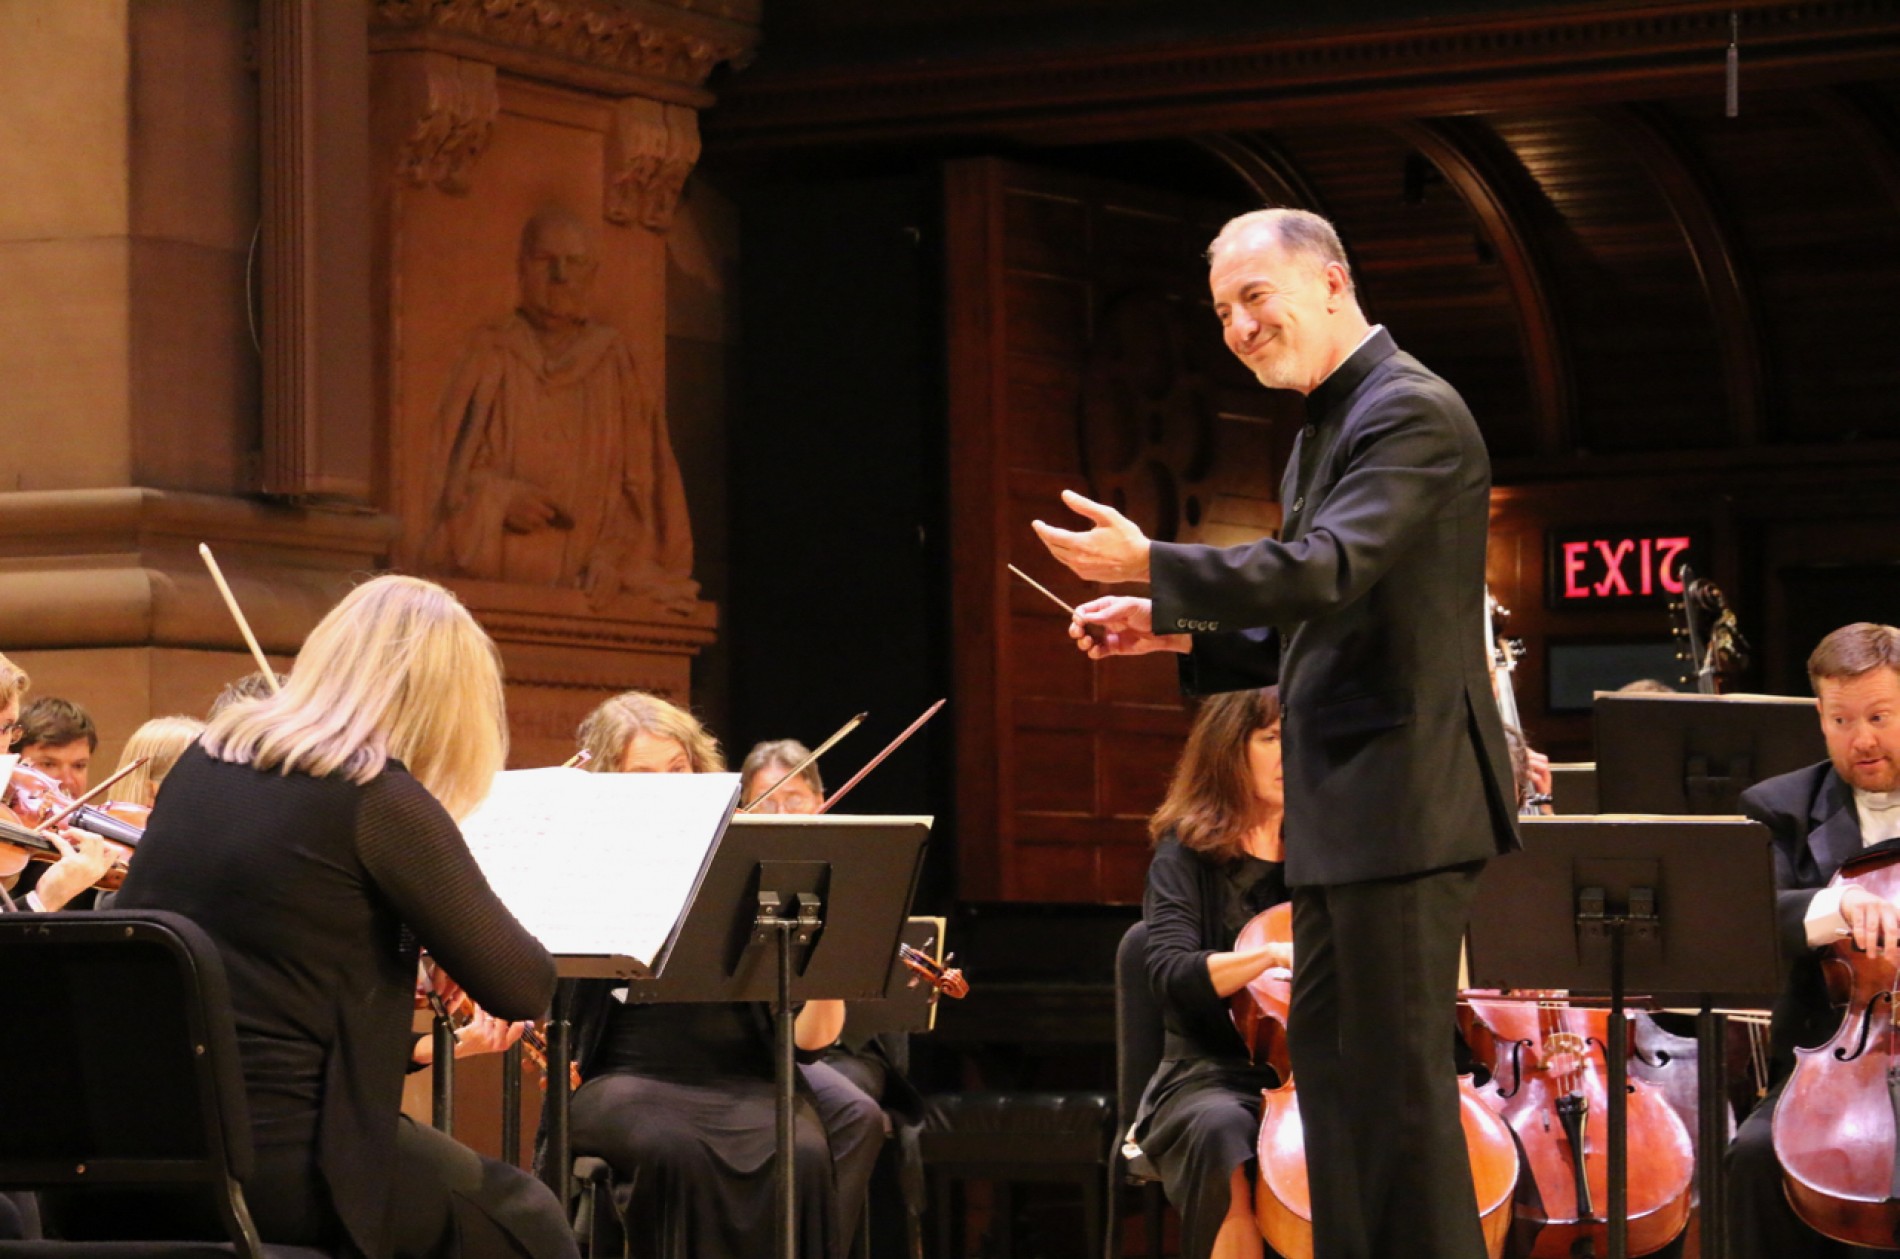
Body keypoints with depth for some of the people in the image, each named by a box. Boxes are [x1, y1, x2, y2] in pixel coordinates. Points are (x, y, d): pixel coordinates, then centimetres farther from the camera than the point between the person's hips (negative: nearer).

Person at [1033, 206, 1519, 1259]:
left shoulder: (1411, 414, -13)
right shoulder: (1325, 428, 19)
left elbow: (1327, 570, -28)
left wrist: (1153, 565, -34)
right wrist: (1176, 631, 14)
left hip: (1400, 801, -11)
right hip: (1340, 816, 11)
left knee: (1397, 1075, -9)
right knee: (1332, 1065, 15)